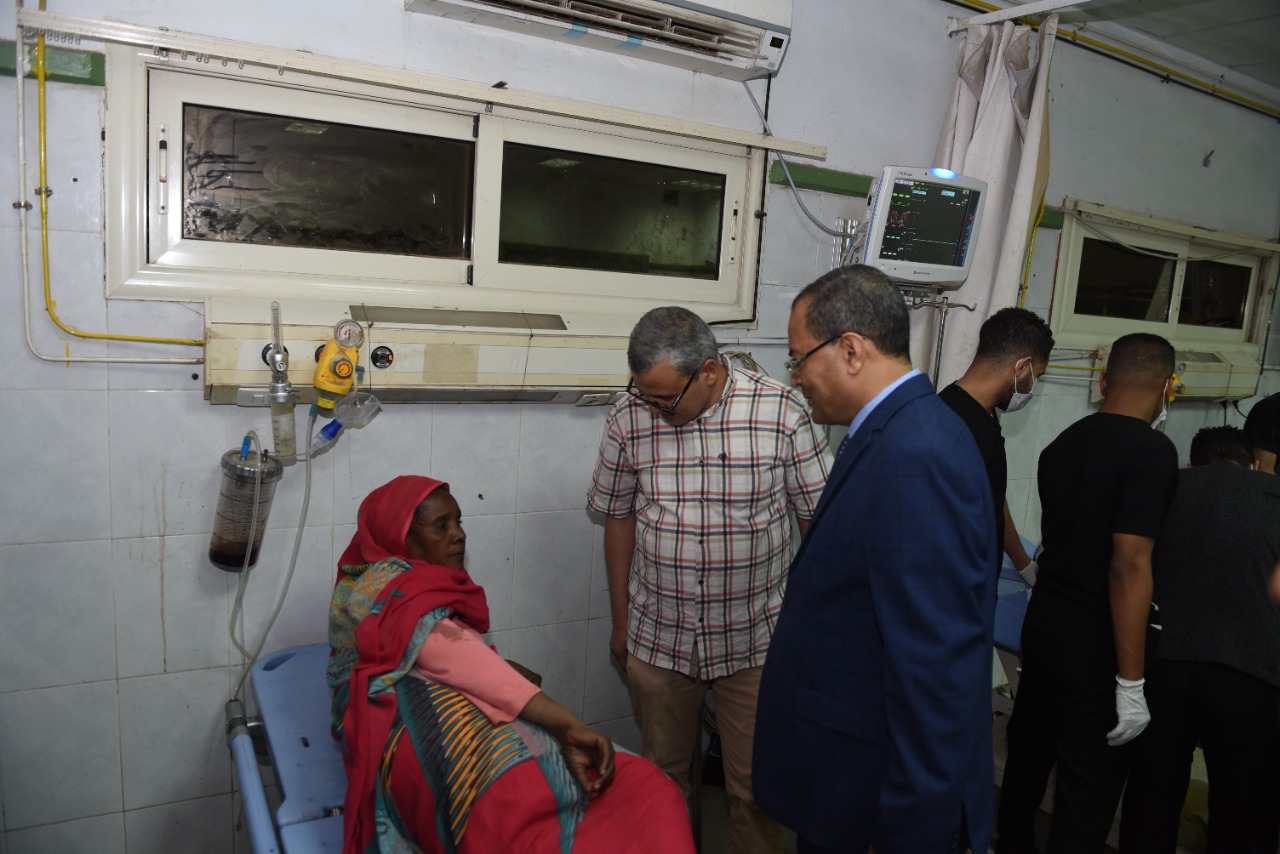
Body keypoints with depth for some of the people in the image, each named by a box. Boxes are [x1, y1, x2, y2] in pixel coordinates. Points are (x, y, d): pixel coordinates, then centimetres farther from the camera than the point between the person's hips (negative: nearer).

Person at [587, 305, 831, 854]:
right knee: (663, 773, 20)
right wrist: (620, 621, 9)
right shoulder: (628, 420, -8)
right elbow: (619, 520, 4)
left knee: (755, 786, 12)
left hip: (755, 639, -2)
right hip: (656, 638, 2)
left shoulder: (780, 412, -15)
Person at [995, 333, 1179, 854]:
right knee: (1088, 789, 5)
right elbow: (1128, 567, -23)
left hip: (1044, 627, 7)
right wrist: (1131, 681, -19)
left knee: (1027, 754, 21)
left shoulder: (1062, 443, 5)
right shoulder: (1152, 450, -17)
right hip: (1094, 648, -7)